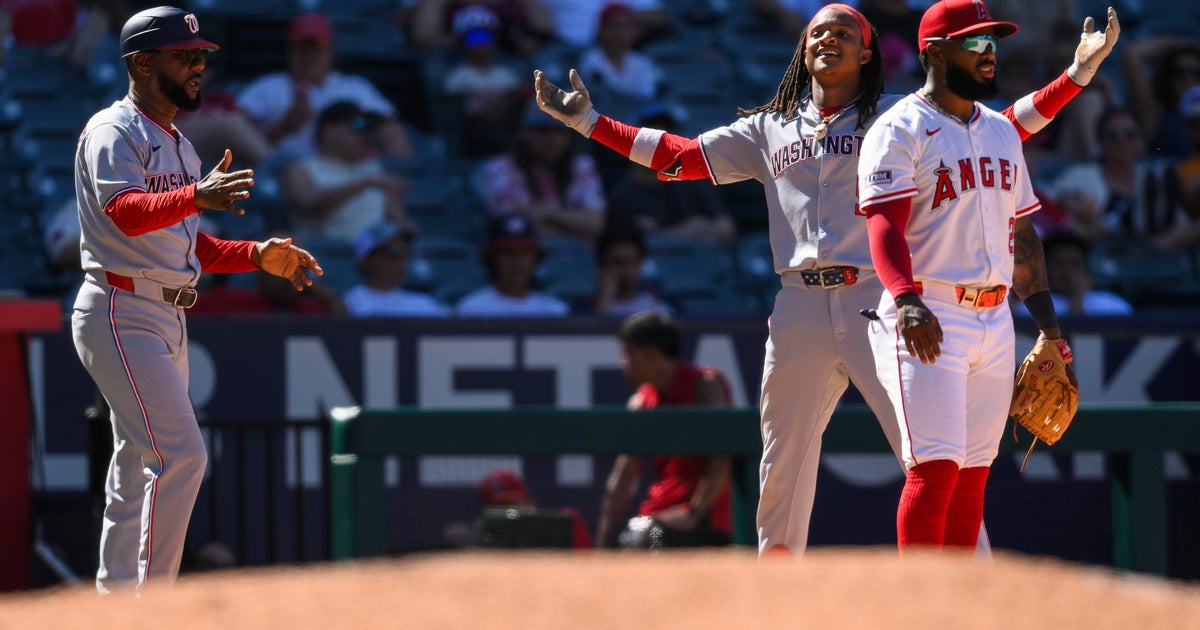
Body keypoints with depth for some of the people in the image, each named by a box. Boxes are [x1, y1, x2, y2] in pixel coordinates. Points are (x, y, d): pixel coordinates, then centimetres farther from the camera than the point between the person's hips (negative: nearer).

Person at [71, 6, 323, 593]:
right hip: (122, 317, -10)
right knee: (179, 454, -18)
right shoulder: (113, 132, -10)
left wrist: (259, 255, 8)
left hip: (166, 322, 10)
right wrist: (195, 197, -45)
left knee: (139, 466, 13)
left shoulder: (178, 146, 20)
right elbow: (125, 213, -28)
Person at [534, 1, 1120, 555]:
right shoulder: (769, 129, 19)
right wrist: (587, 120, 14)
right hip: (798, 306, 4)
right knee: (782, 464, 7)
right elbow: (681, 155, 18)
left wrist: (1076, 75, -10)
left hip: (876, 301, -4)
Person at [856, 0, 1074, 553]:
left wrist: (1046, 321, 16)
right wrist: (906, 300, -33)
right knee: (935, 466, -15)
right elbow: (884, 223, -17)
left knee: (973, 472, 7)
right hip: (929, 321, -7)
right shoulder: (900, 129, -5)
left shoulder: (1002, 132, 18)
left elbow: (1021, 231, 23)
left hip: (995, 320, 7)